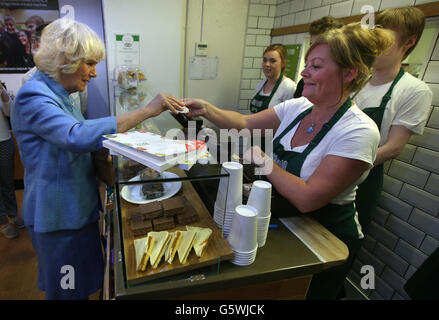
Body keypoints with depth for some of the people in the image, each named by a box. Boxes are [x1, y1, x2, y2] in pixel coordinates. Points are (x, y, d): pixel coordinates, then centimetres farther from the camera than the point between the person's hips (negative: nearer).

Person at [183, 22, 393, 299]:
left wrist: (263, 160, -23)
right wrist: (206, 109, -17)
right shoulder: (297, 108, -6)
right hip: (284, 218, 6)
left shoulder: (359, 131, -27)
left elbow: (307, 198, -31)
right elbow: (245, 123, -3)